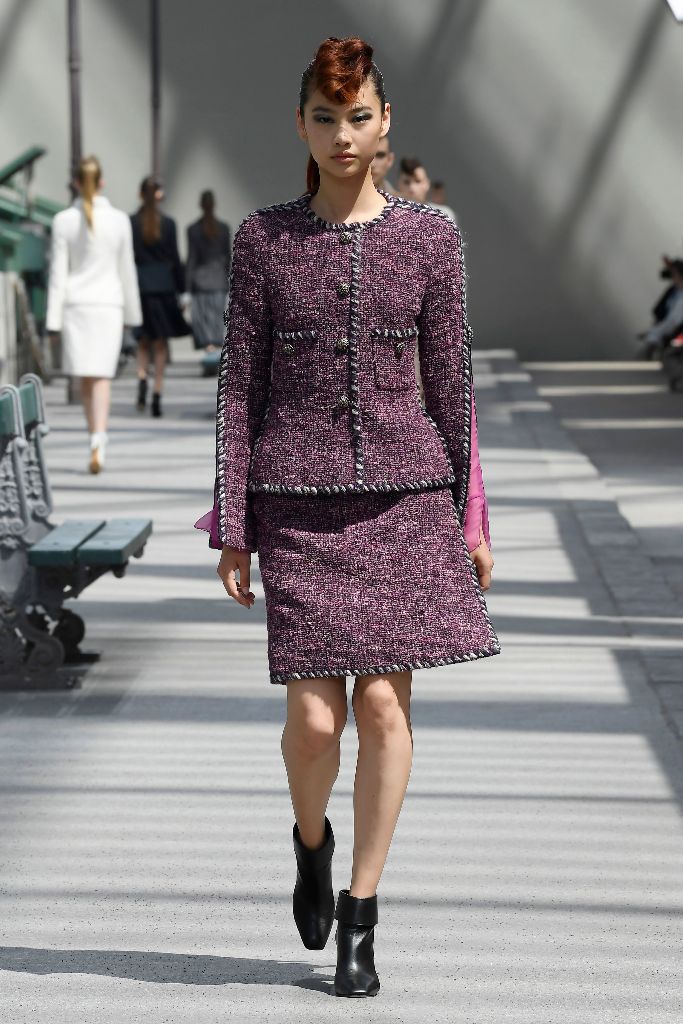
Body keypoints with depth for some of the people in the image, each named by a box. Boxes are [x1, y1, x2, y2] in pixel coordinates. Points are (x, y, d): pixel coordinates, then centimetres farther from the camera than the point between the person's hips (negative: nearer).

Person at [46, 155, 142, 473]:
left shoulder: (64, 220, -4)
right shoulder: (119, 220, -2)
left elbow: (58, 272, -4)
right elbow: (126, 270, 4)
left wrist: (54, 320, -2)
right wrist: (132, 312, 15)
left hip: (75, 304, 1)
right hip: (108, 303, -1)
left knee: (86, 379, 12)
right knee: (102, 378, -2)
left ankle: (96, 442, 17)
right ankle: (98, 442, -19)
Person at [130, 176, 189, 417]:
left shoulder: (130, 223, -3)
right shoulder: (168, 223, -4)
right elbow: (175, 259, -1)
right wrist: (180, 290, 6)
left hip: (139, 286, 1)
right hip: (163, 286, -1)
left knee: (143, 341, 14)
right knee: (160, 343, 6)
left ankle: (142, 378, -11)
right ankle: (157, 396, 3)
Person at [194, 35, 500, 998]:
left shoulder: (431, 235, 3)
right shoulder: (263, 238, 2)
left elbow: (451, 382, 7)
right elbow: (239, 385, 3)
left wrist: (472, 519, 7)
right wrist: (232, 526, -1)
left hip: (404, 494, 1)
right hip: (299, 500, -1)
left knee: (385, 703, -3)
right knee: (314, 717, -5)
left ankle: (360, 917, 11)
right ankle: (311, 841, 29)